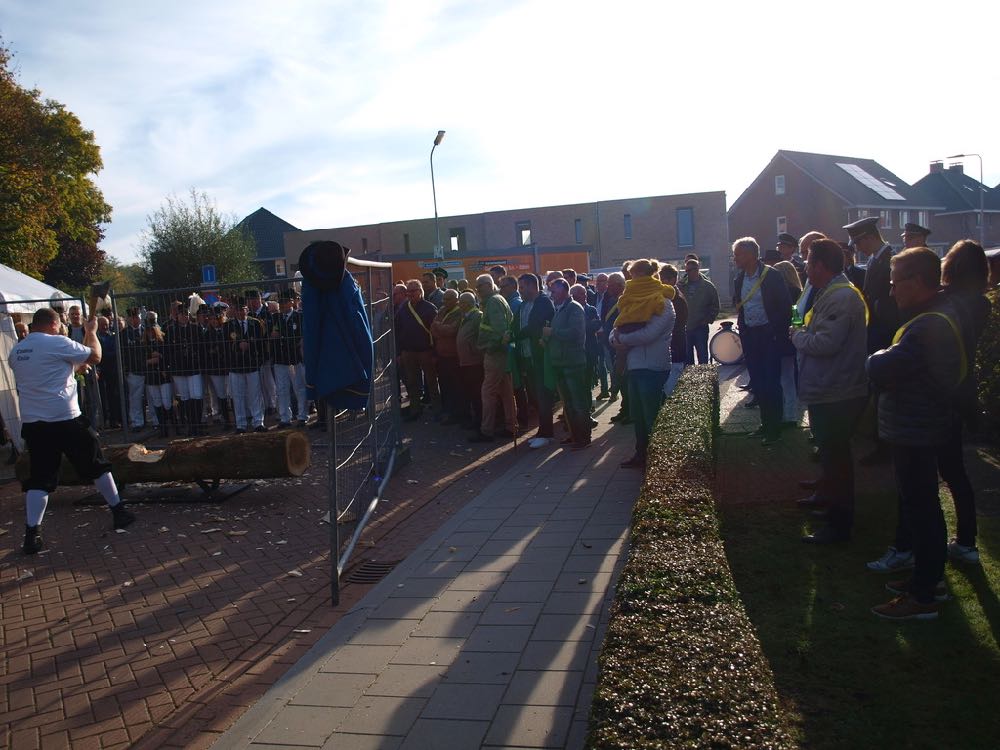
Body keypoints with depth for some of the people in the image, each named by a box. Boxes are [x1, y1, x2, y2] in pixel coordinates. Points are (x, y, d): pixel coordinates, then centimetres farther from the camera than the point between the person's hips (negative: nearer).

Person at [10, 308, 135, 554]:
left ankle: (32, 534, -3)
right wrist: (91, 332, 14)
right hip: (65, 419, -5)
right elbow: (95, 356, -2)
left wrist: (76, 367, 28)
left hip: (32, 423, 5)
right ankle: (118, 512, 20)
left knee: (40, 478, 6)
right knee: (96, 466, 10)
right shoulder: (57, 343, -10)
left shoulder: (16, 351, 11)